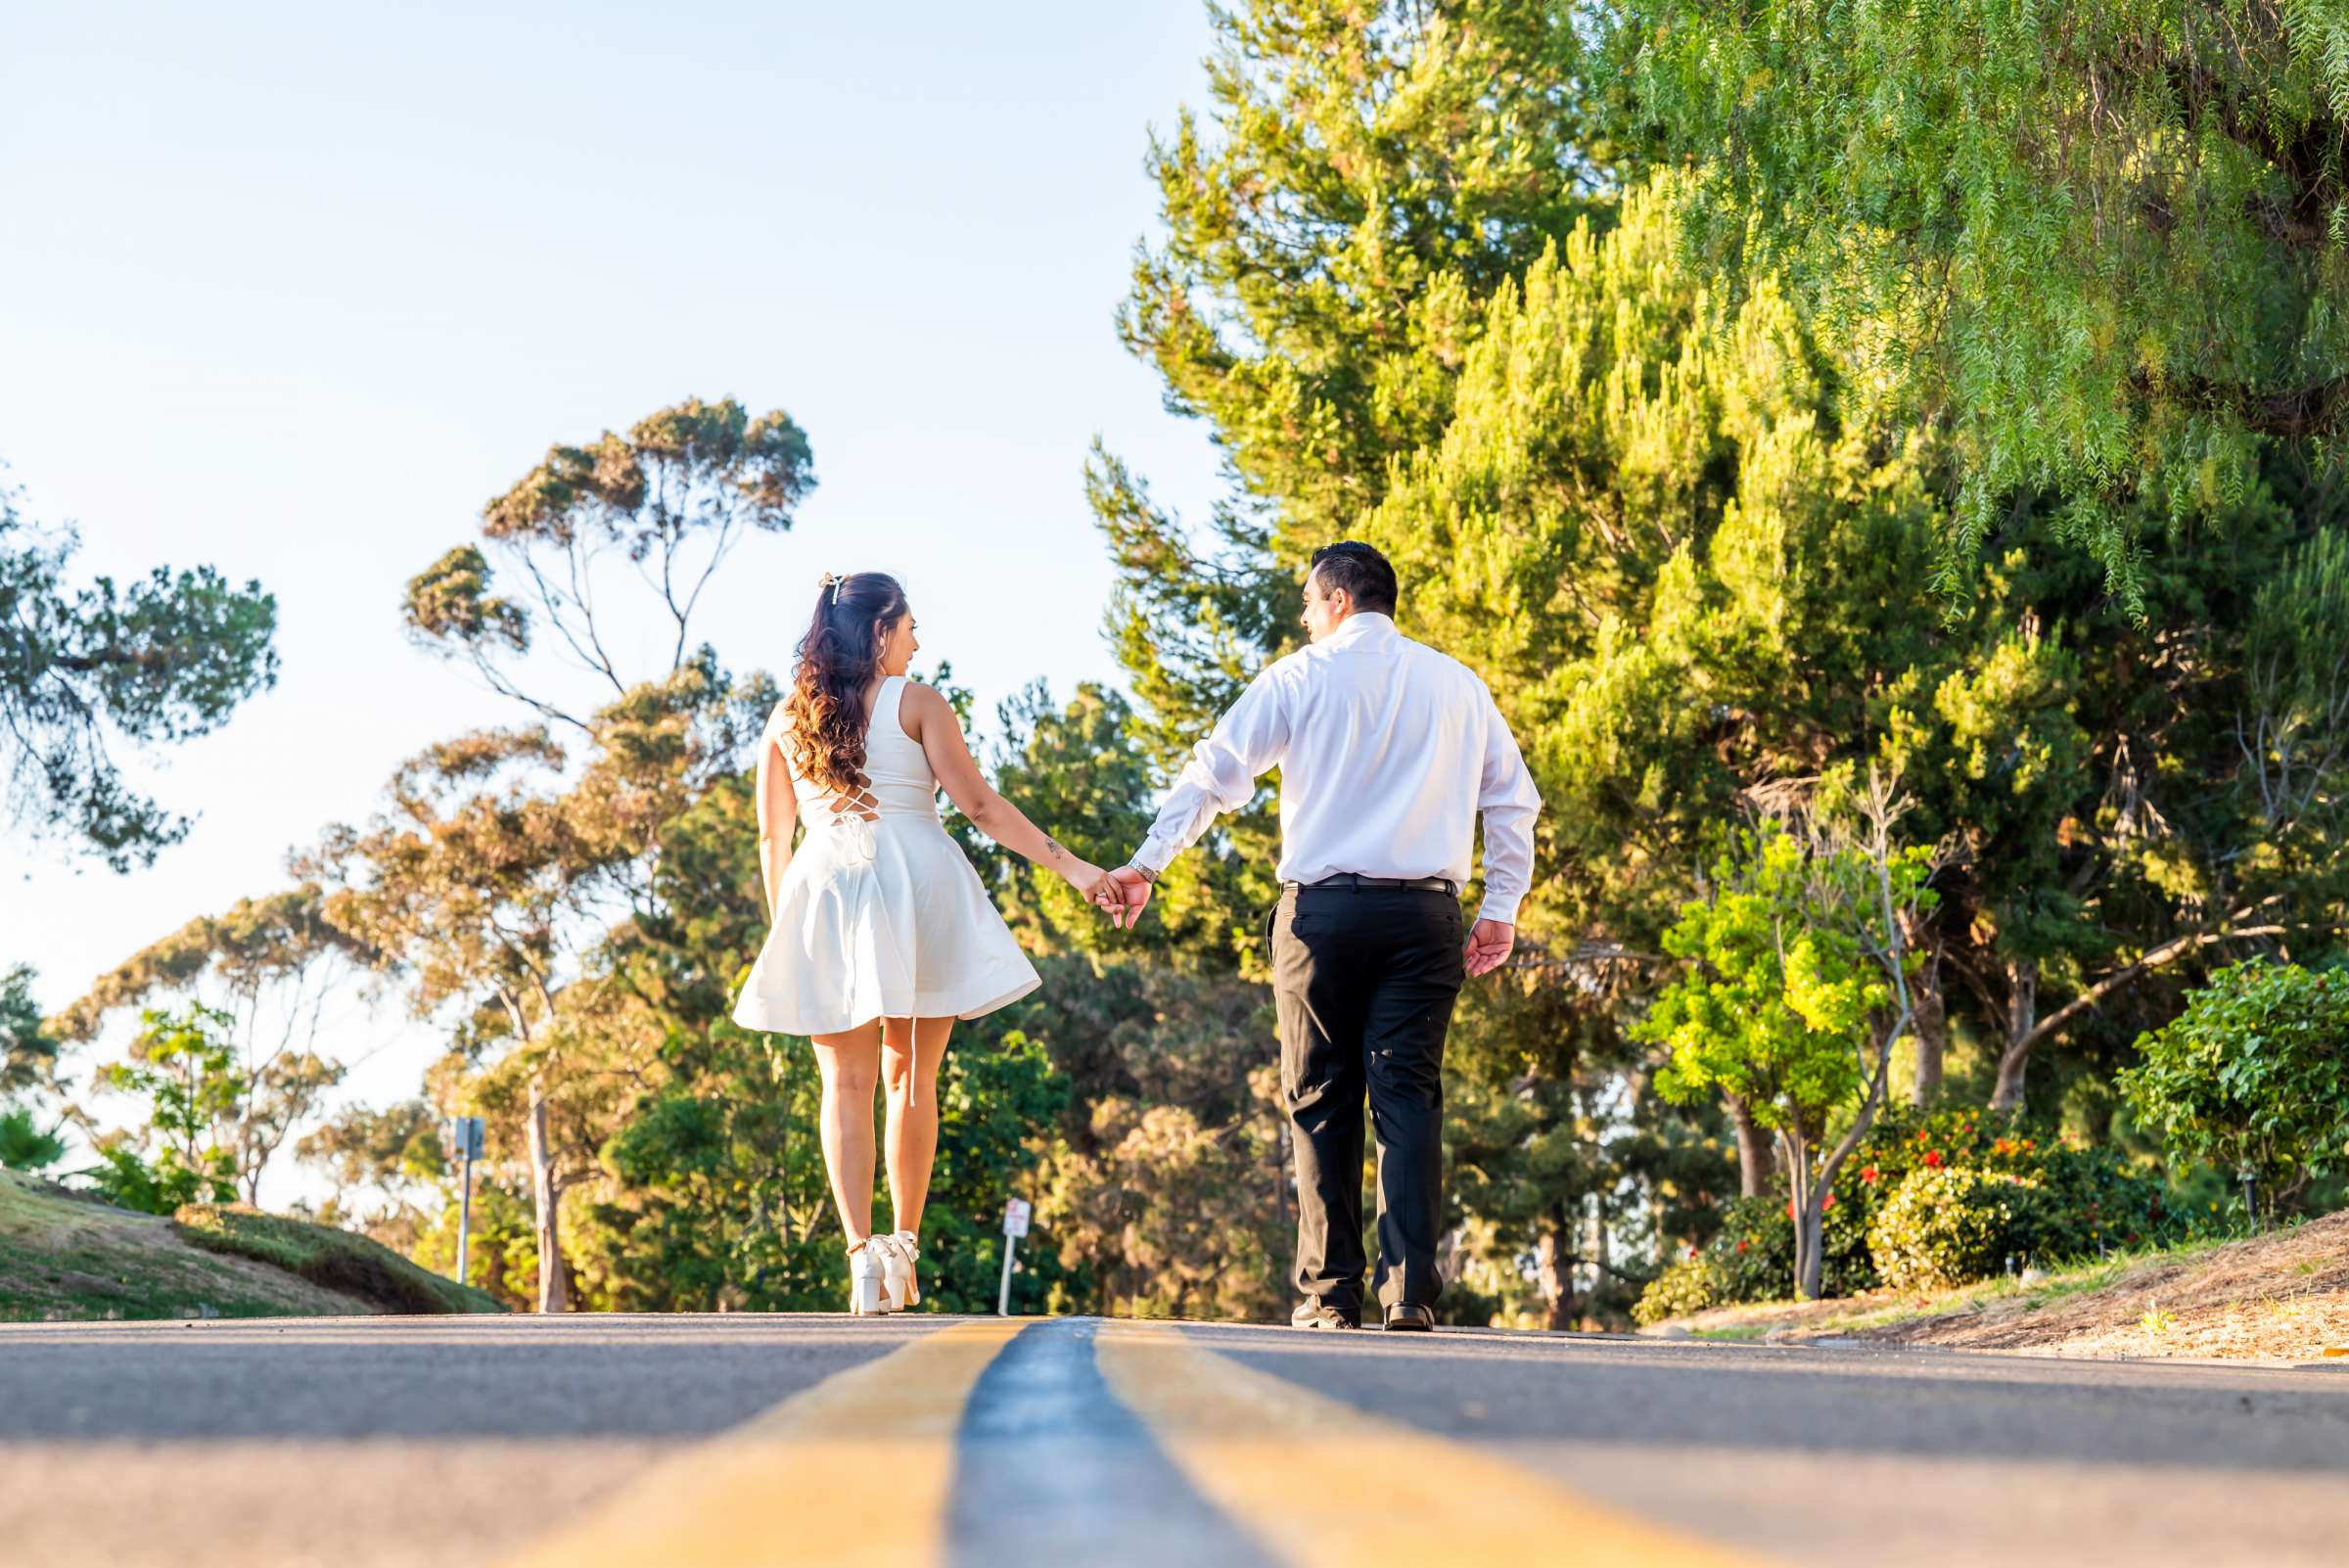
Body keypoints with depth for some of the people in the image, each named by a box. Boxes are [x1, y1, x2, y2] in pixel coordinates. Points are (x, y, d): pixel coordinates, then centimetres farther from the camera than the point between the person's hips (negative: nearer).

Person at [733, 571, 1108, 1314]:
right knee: (912, 1080, 10)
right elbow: (980, 805, -4)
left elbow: (772, 838, 14)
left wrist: (782, 926, 25)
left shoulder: (786, 719, 11)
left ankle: (862, 1253, -14)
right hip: (916, 889, -2)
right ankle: (905, 1247, 12)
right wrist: (1073, 868, -2)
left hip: (824, 894, 2)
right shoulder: (914, 703, 1)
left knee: (847, 1084, 2)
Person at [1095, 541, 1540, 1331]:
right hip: (1424, 912, 2)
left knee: (1322, 1101, 4)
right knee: (1408, 1094, 0)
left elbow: (1216, 769, 2)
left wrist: (1147, 862, 7)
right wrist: (1502, 906, 16)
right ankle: (1411, 1293, -11)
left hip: (1322, 909, -2)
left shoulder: (1301, 675, 4)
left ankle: (1329, 1296, 1)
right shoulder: (1457, 684, 13)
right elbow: (1513, 799, 13)